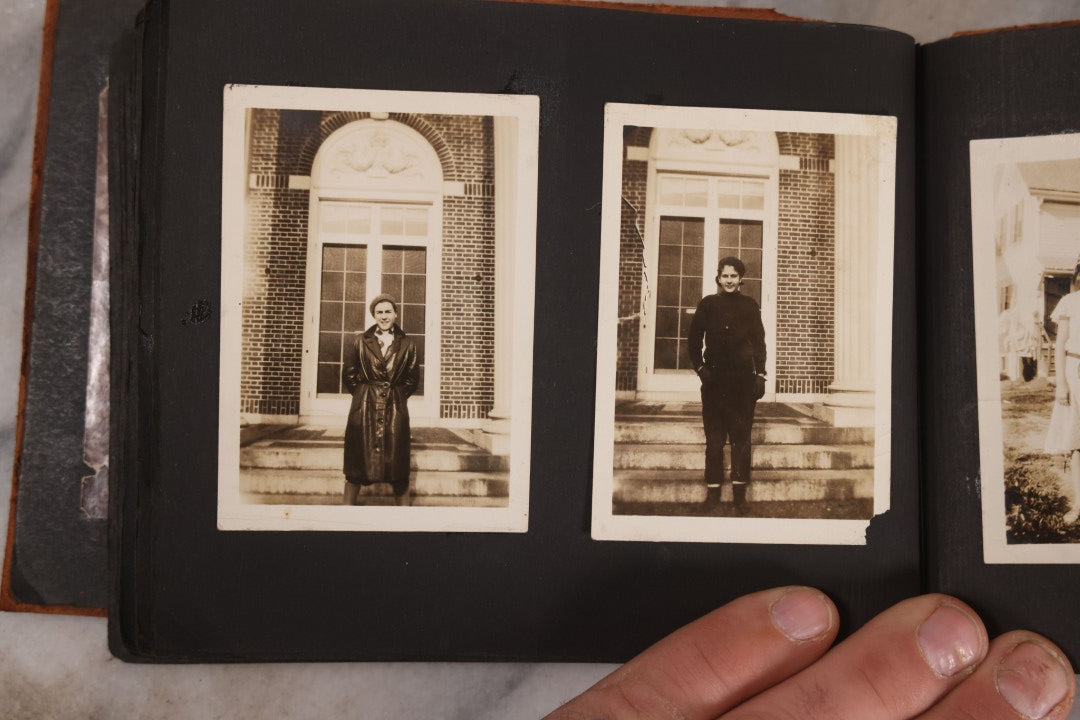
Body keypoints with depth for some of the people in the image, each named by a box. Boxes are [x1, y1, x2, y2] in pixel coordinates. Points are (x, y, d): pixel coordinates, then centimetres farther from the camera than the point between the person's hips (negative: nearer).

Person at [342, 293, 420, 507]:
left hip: (396, 410, 0)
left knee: (398, 465, 1)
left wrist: (396, 396, 4)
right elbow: (348, 374, 8)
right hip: (364, 409, 0)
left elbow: (412, 379, 10)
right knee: (357, 465, 3)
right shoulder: (359, 341, 6)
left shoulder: (407, 346, 7)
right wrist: (364, 394, 5)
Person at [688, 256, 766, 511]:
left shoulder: (750, 306, 8)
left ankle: (739, 490, 5)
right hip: (714, 378, 0)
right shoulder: (707, 304, 6)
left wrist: (760, 374, 0)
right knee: (714, 436, 0)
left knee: (741, 435, 0)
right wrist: (700, 367, -5)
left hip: (743, 378, 0)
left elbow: (759, 342, 8)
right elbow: (694, 339, 7)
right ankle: (713, 490, 4)